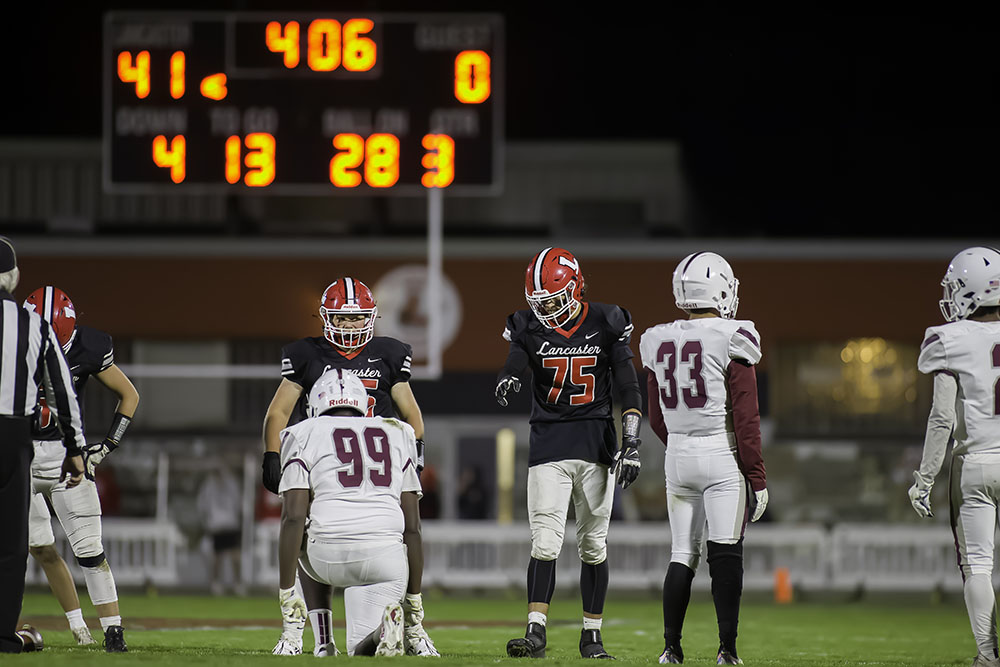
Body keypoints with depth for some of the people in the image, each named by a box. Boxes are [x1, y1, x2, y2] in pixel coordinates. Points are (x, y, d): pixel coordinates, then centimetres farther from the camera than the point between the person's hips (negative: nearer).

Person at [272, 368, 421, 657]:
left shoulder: (303, 435, 11)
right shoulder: (398, 435, 22)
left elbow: (293, 517, 0)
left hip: (328, 557, -2)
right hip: (386, 557, 2)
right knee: (363, 654, 10)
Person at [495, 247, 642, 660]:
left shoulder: (605, 325, -1)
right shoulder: (529, 328, 1)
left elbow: (629, 389, 1)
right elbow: (514, 363, -17)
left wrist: (631, 444, -6)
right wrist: (506, 381, -41)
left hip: (596, 445, 0)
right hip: (548, 445, 0)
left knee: (593, 545, 5)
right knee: (544, 542, -10)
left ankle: (592, 634, 13)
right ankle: (536, 632, -14)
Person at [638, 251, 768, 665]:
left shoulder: (658, 344, 5)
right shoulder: (731, 341, -11)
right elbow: (745, 419, -12)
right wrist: (757, 479, -8)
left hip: (677, 456, 5)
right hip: (723, 457, -5)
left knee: (683, 554, 11)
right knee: (726, 554, -1)